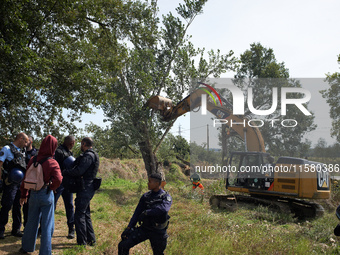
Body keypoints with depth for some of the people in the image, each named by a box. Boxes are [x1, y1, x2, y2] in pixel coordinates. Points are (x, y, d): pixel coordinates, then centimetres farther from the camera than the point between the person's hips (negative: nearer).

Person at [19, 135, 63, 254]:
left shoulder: (33, 160, 0)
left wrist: (24, 195, 16)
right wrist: (52, 187, -6)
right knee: (47, 225, 6)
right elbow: (58, 179, -27)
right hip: (46, 195, -5)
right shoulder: (52, 163, -14)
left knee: (31, 222, 21)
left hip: (33, 194, 5)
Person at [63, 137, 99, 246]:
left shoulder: (88, 156, -15)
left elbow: (79, 171, -23)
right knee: (86, 214, 17)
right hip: (88, 188, 10)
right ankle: (91, 240, 23)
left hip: (85, 189, -10)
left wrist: (65, 172, -11)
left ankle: (82, 242, -1)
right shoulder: (92, 155, 17)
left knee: (79, 215, -5)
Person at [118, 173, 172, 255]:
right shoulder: (145, 196, 4)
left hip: (158, 232, -4)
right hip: (144, 229, 4)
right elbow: (137, 213, 7)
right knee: (123, 246, -8)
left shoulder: (166, 197, -12)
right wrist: (129, 227, -3)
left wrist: (146, 213, -25)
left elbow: (163, 209, -33)